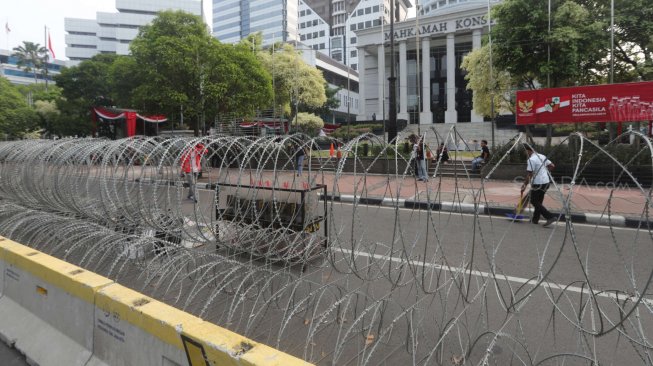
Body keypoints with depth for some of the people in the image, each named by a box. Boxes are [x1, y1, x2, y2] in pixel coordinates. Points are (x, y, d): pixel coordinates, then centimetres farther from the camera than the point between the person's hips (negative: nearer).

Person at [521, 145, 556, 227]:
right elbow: (552, 166, 16)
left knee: (534, 202, 0)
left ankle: (550, 217, -9)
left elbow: (529, 175, -18)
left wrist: (524, 185, -12)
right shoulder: (542, 156, 9)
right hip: (546, 182, 9)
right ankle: (535, 219, 24)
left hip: (538, 183, -9)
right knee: (539, 201, 17)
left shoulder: (531, 160, -16)